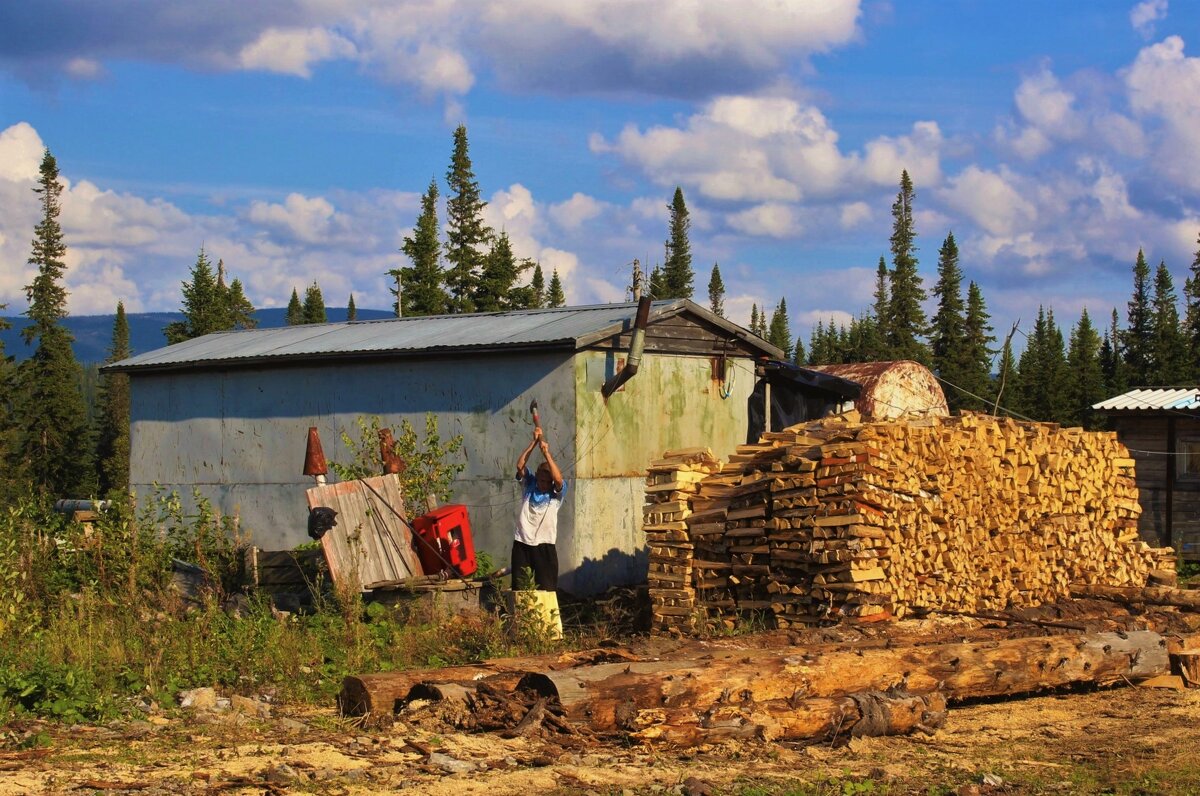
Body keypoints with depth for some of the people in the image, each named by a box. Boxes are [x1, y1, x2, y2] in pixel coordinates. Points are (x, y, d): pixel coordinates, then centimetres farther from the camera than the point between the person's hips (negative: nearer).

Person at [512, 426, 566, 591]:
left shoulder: (556, 492, 0)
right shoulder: (529, 485, 6)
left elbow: (558, 478, -22)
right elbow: (520, 466, -7)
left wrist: (547, 453, -22)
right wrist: (534, 442, -12)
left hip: (544, 545, -2)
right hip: (522, 543, 2)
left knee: (547, 589, 1)